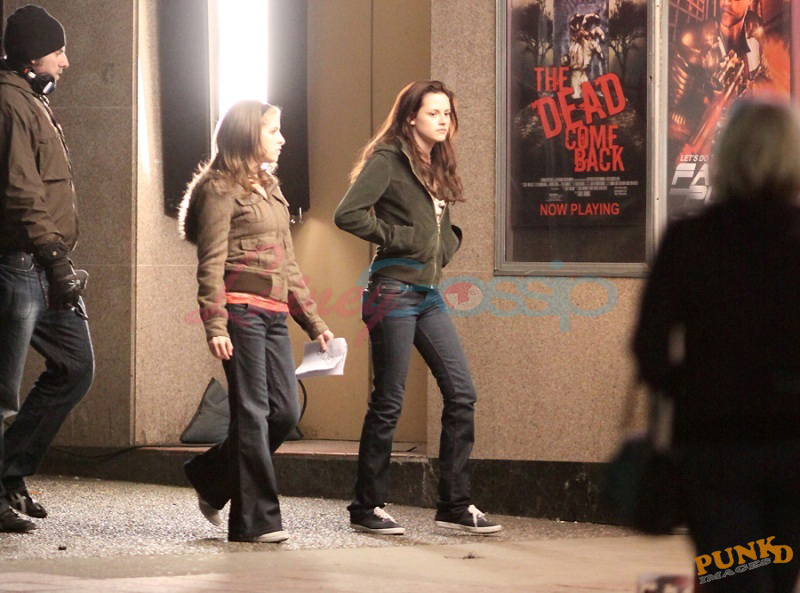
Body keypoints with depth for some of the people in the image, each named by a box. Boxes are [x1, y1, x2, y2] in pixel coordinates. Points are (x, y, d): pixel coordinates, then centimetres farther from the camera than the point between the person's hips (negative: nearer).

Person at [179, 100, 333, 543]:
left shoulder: (269, 188, 22)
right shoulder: (222, 189, -3)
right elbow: (211, 263, -10)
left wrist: (313, 322, 20)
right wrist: (215, 325, -19)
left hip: (273, 313, 8)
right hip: (241, 309, -8)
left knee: (286, 410, 4)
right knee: (252, 412, -8)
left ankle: (211, 478, 22)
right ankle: (255, 520, -5)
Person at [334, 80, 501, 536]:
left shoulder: (436, 168, 17)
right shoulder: (388, 161, -6)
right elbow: (348, 215, -18)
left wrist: (447, 243, 10)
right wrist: (398, 237, -14)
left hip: (430, 293, 8)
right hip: (395, 289, -8)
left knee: (462, 394, 2)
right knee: (388, 403, -3)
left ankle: (455, 505, 6)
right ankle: (367, 508, 6)